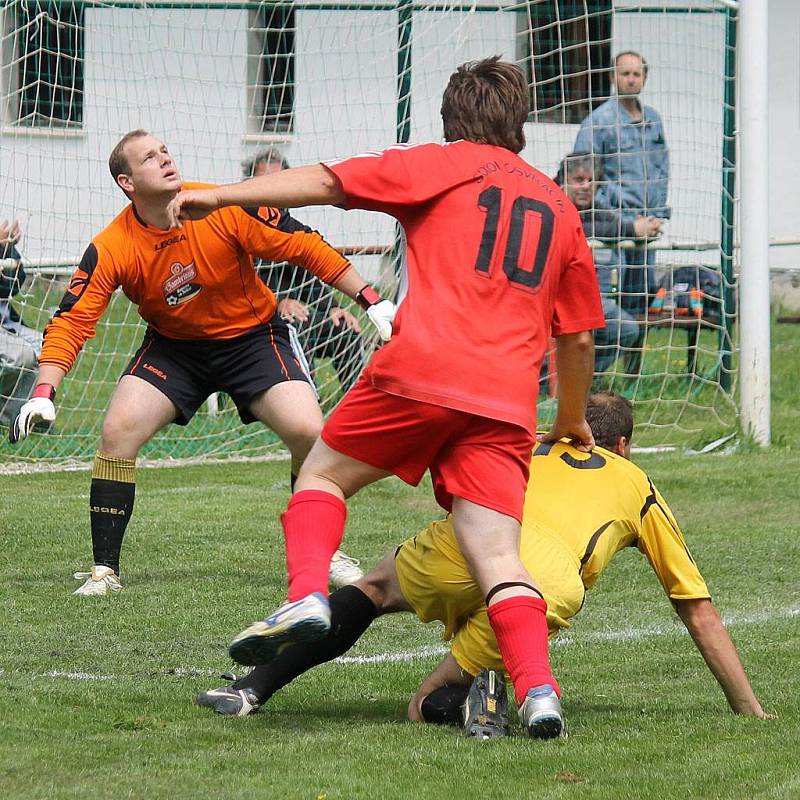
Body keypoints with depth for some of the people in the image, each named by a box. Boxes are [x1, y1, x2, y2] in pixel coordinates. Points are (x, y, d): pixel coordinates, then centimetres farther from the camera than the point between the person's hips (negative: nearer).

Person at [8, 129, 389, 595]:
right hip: (173, 347, 1)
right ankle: (105, 570, -7)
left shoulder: (226, 209, -23)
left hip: (251, 336, -1)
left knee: (308, 432, -19)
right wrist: (44, 393, -31)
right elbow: (73, 320, -17)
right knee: (118, 430, -19)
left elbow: (303, 247, -16)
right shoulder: (111, 250, -19)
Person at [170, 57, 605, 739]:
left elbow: (327, 182, 2)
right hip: (506, 401, 3)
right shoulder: (560, 207, 25)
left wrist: (219, 197, 6)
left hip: (421, 371, -3)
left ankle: (307, 596, -8)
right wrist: (572, 422, 42)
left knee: (322, 474, 15)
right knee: (499, 559, -1)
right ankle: (538, 689, -20)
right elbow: (578, 337, 28)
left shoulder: (444, 165, 12)